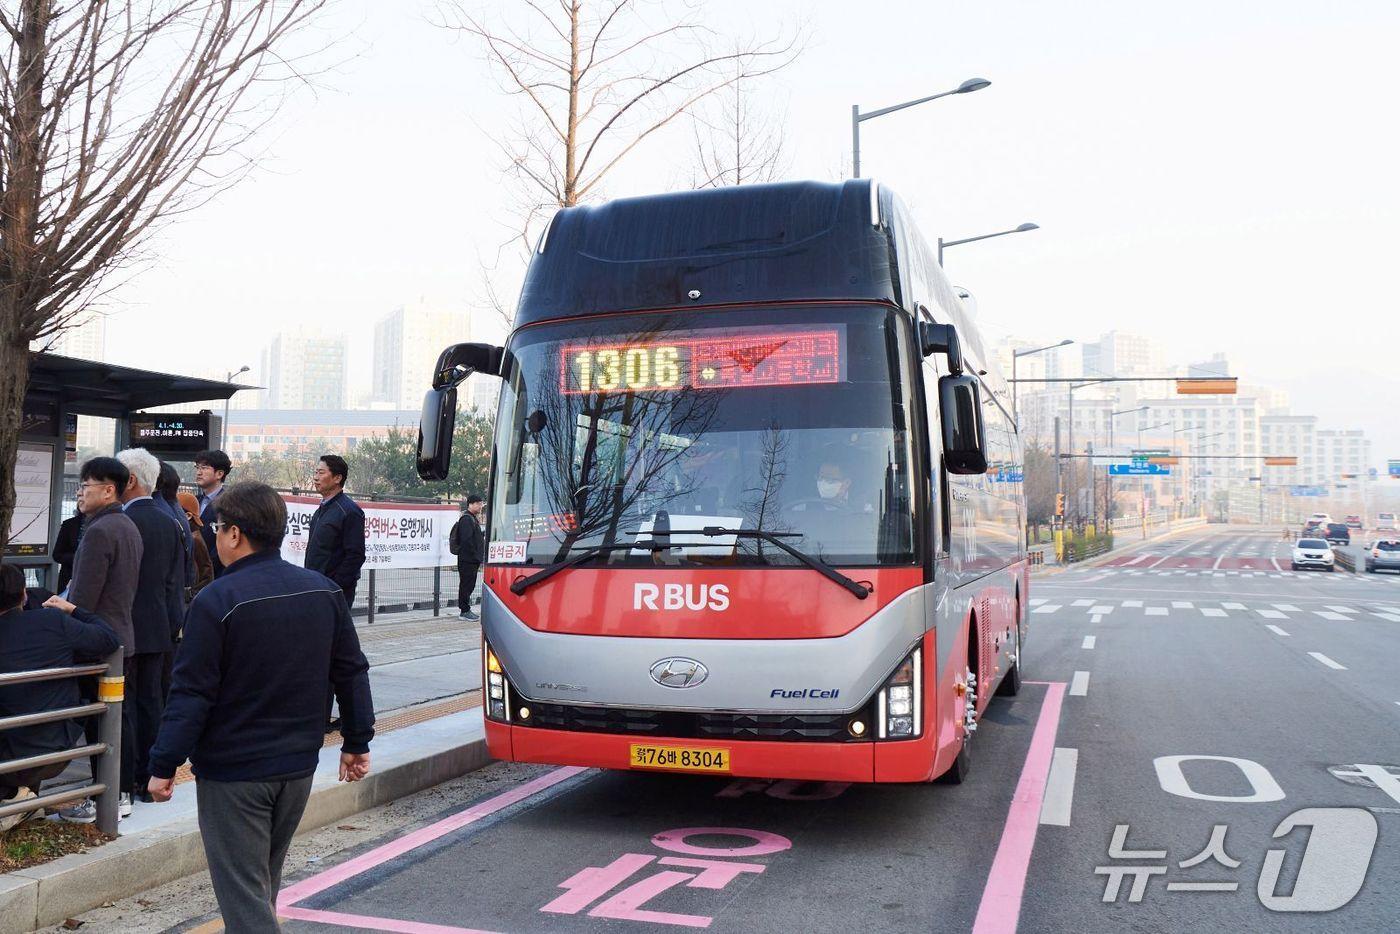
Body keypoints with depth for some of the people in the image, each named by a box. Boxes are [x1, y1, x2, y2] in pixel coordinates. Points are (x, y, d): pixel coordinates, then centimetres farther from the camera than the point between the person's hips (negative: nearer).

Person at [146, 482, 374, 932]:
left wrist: (164, 765, -8)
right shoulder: (325, 590, 1)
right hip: (299, 766, 6)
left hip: (233, 772, -6)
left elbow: (192, 692, -16)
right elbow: (352, 672, 6)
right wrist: (357, 742, 14)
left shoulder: (216, 600, -16)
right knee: (265, 878, 23)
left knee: (243, 889, 2)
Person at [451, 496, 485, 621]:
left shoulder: (473, 518, 19)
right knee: (467, 585, -5)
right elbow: (466, 540, -23)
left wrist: (479, 557, 16)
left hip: (472, 560, 10)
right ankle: (464, 611, 0)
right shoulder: (467, 519, -15)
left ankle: (465, 610, 20)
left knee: (468, 585, 14)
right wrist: (476, 555, -18)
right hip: (467, 559, -10)